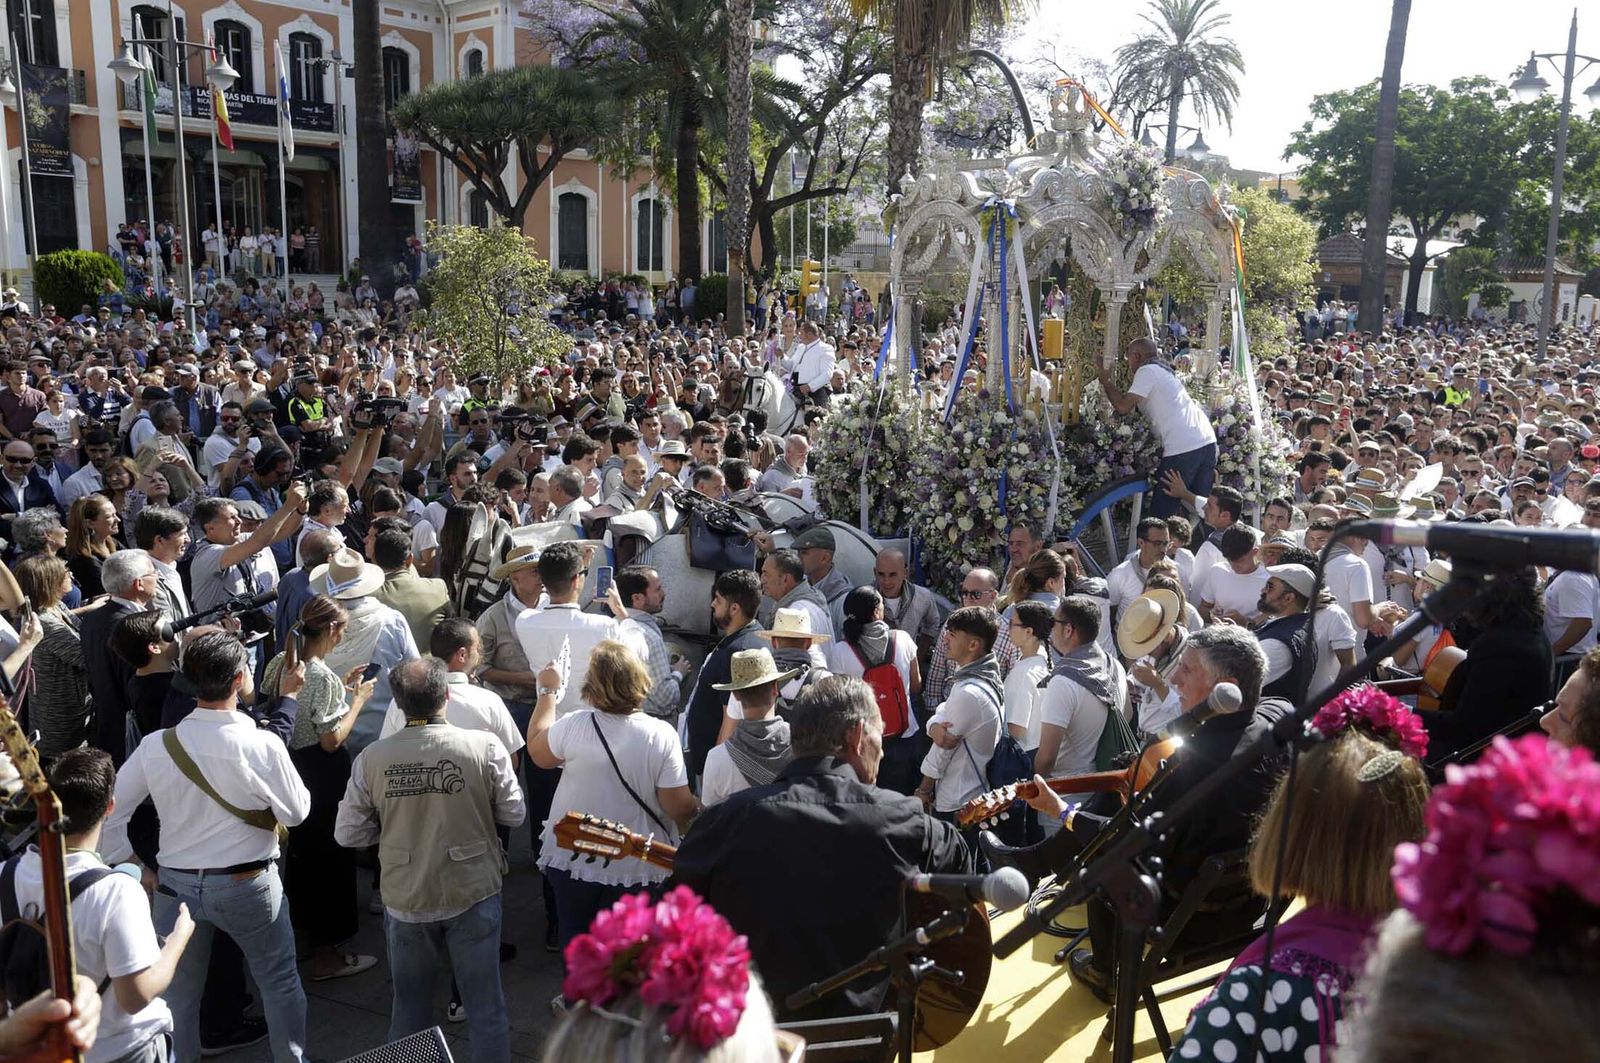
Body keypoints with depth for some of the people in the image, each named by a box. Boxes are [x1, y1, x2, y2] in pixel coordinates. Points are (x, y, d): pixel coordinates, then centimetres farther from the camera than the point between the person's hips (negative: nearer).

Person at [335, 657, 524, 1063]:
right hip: (474, 893, -1)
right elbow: (513, 814, -6)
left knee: (409, 1006, 21)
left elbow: (348, 834, -2)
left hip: (405, 900, 2)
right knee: (485, 1003, 14)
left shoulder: (370, 758, -11)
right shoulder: (485, 747, -17)